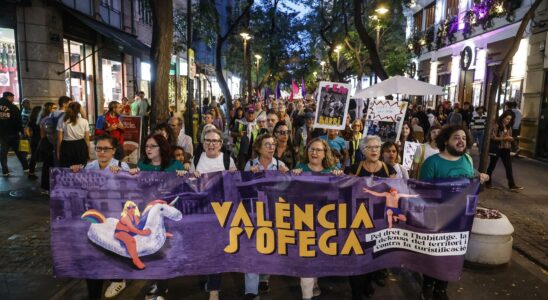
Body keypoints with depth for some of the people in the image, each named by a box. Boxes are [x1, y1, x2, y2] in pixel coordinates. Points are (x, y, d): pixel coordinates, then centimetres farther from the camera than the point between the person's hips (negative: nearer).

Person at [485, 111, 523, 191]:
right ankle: (487, 182, 22)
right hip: (496, 149, -5)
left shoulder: (509, 127, 10)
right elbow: (493, 137, -15)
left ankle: (512, 185, 0)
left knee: (509, 167, 0)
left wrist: (511, 138, -5)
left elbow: (510, 138, 17)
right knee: (492, 165, 7)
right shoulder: (496, 126, -9)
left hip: (506, 149, 5)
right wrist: (503, 138, -20)